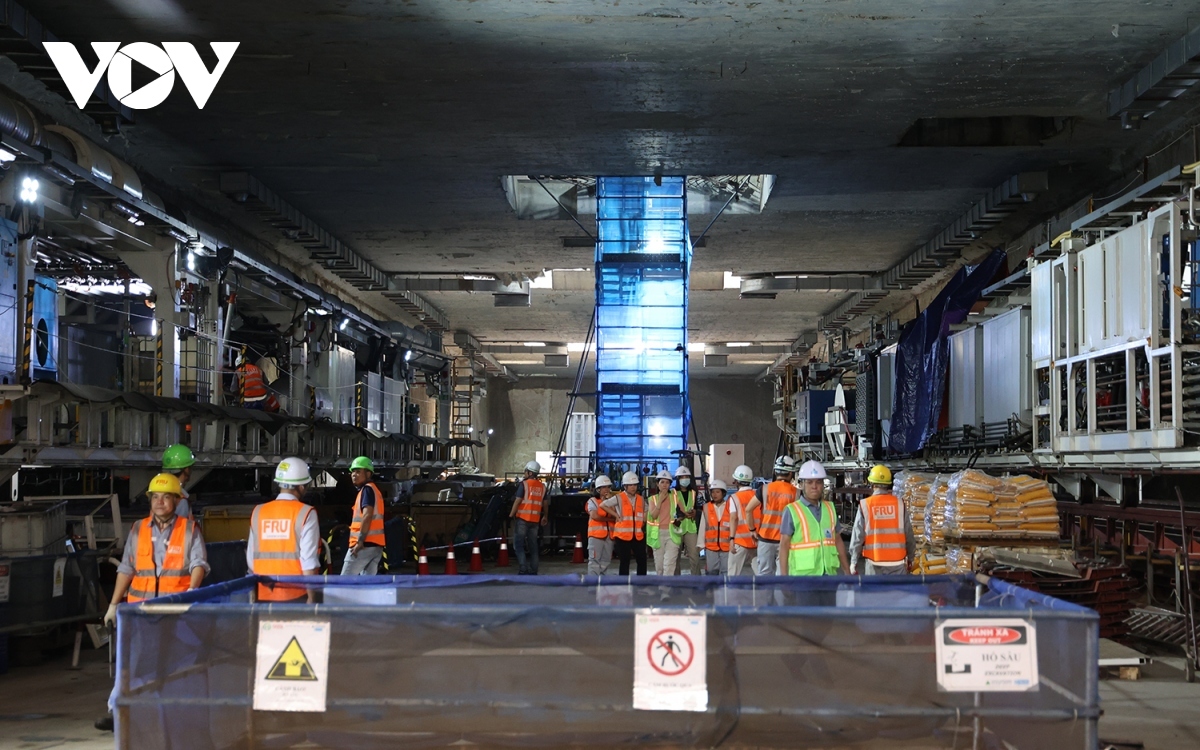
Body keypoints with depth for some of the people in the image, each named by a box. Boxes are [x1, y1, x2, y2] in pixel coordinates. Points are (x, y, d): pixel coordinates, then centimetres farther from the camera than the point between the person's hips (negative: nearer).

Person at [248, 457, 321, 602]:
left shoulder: (258, 512, 6)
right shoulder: (305, 513, -7)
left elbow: (251, 559, 9)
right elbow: (309, 560, -11)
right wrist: (312, 596, -6)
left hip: (264, 595, 4)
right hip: (295, 595, -4)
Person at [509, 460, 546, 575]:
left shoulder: (524, 484, -8)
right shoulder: (542, 486, 9)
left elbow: (518, 500, -12)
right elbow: (545, 503, 15)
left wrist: (511, 514, -2)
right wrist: (545, 517, 28)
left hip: (523, 518, -5)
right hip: (535, 519, 5)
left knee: (518, 544, -1)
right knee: (533, 546, 11)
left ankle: (523, 570, -12)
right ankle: (533, 571, 11)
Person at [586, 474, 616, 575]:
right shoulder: (593, 501, -1)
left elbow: (615, 517, 2)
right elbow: (595, 516, -16)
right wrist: (610, 519, -6)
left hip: (609, 536, 6)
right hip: (596, 535, -6)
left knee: (605, 562, 9)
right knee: (594, 561, -9)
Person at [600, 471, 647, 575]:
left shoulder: (641, 499, 11)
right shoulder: (618, 498, -3)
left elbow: (646, 512, 27)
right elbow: (602, 505, -5)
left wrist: (643, 523, 9)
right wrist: (616, 515, -5)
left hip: (638, 536, 4)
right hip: (622, 535, -4)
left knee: (642, 561, 5)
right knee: (624, 562, 1)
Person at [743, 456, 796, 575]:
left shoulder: (765, 489, -1)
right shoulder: (795, 492, -4)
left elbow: (748, 509, -4)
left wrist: (753, 529, 6)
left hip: (765, 538, 1)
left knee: (764, 574, 9)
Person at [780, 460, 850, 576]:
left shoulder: (830, 509, 13)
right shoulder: (792, 511, -1)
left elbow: (838, 541, 19)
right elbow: (784, 546, -2)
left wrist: (847, 570, 17)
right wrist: (784, 576, -7)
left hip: (829, 573, 4)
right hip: (803, 575, -4)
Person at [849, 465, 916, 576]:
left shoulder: (865, 505, -4)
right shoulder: (899, 504, -1)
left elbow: (858, 535, -4)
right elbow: (908, 534, 2)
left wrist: (853, 562, 5)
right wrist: (910, 558, 15)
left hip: (874, 562, -1)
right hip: (897, 562, 1)